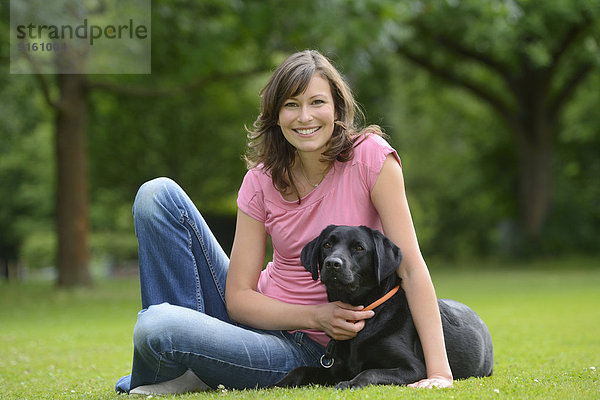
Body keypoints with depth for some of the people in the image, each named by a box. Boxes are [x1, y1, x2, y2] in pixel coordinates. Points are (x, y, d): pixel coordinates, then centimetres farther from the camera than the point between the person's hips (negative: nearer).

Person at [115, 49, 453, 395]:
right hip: (257, 315, 5)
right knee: (159, 194, -9)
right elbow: (238, 296, -5)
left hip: (302, 351, -5)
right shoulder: (261, 181, -3)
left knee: (155, 328, -33)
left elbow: (411, 266, -16)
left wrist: (439, 371, -23)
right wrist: (316, 316, -21)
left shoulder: (371, 155, -13)